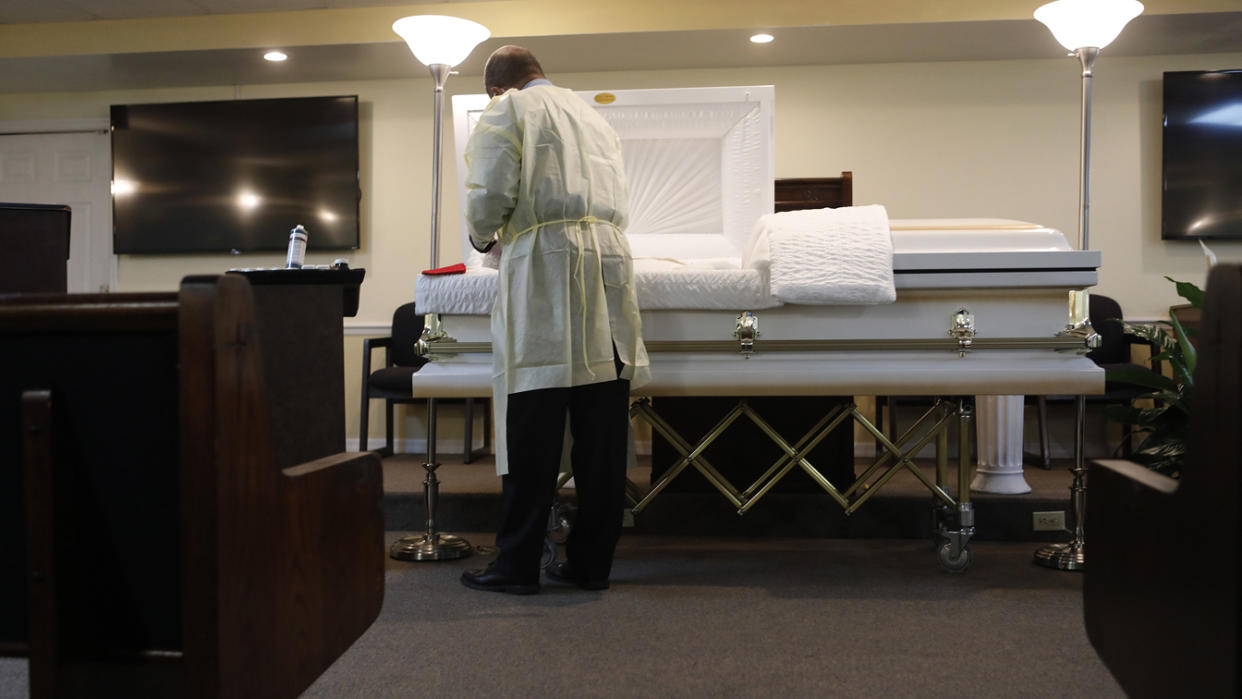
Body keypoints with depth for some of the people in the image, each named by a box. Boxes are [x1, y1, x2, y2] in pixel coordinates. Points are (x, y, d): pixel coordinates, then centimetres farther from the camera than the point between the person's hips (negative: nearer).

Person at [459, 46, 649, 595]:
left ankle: (518, 564, 4)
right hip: (610, 259, 6)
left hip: (546, 263, -6)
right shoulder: (592, 114, 27)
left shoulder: (507, 111, 7)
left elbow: (489, 194, -6)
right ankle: (592, 561, 10)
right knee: (603, 430, 4)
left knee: (534, 423, -3)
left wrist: (483, 236, 15)